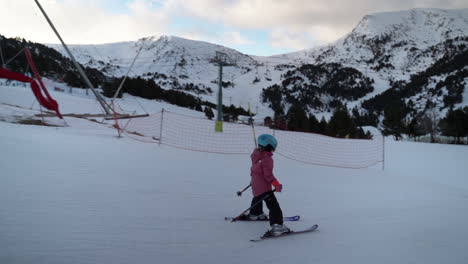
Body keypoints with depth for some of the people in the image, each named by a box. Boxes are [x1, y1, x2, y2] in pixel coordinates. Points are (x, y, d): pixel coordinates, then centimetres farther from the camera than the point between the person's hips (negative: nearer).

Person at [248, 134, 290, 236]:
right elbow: (268, 175, -25)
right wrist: (277, 185, -16)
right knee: (273, 205, -13)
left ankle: (254, 214, 60)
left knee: (257, 198, 36)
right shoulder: (267, 159, -22)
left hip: (255, 185, 9)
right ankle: (277, 225, -24)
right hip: (264, 187, -9)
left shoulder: (256, 155, 3)